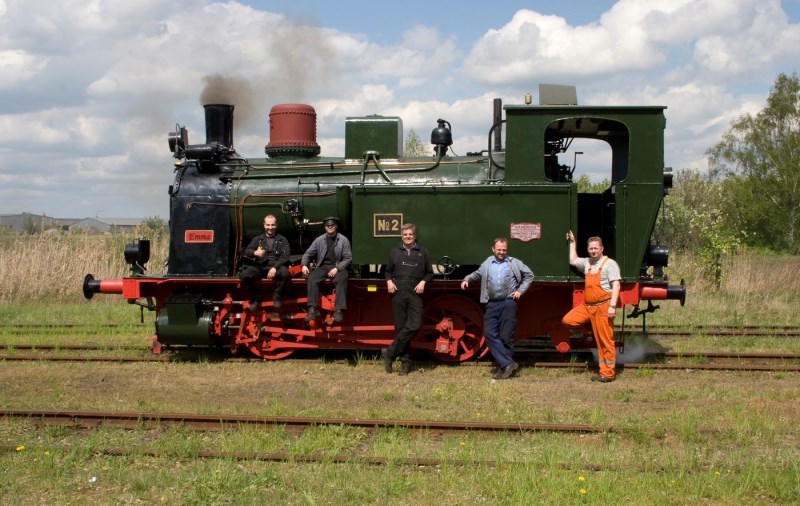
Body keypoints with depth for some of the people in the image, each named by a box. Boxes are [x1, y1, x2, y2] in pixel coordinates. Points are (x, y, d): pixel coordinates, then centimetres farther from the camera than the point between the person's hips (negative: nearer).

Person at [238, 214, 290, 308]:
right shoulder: (258, 239, 16)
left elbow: (285, 256, -3)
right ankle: (255, 297, -3)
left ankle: (277, 297, -12)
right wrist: (255, 253, -17)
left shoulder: (282, 240, 9)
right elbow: (246, 251, 7)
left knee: (284, 272, -36)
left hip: (276, 267, -2)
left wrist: (275, 267, -20)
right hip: (260, 267, 2)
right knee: (244, 274, -27)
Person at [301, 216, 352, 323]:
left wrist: (337, 268, -18)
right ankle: (313, 309, -29)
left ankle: (339, 310, -36)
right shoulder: (319, 240, 7)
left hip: (338, 267, -2)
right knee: (312, 279, -28)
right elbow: (308, 254, 10)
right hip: (323, 266, 2)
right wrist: (304, 265, -11)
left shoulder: (343, 240, 1)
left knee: (341, 280, -35)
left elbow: (348, 258, -4)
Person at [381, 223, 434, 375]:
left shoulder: (423, 252, 11)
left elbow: (430, 273, 14)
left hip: (415, 294, -1)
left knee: (414, 325, -16)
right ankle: (405, 362, 6)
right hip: (398, 294, 1)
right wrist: (389, 281, 1)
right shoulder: (395, 252, 15)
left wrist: (423, 282, -5)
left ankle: (390, 353, -6)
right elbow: (388, 271, 21)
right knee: (400, 327, 0)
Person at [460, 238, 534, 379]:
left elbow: (529, 275, 12)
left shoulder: (514, 263, 7)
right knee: (490, 333, -8)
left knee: (506, 336, -3)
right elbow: (477, 274, 32)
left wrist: (520, 290, 3)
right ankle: (508, 364, -8)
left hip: (508, 303, -3)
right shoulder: (487, 263, 15)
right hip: (492, 304, 3)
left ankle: (504, 367, 4)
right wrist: (467, 279, 16)